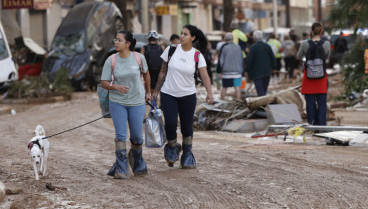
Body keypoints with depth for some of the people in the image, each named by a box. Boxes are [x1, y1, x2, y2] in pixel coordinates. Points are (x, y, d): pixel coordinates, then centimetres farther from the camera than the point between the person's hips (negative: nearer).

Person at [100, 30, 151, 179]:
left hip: (137, 102, 0)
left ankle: (138, 164, 33)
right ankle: (121, 170, -4)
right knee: (120, 135, -8)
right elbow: (104, 83, -4)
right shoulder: (111, 60, -7)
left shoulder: (139, 58, -6)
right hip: (117, 102, 0)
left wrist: (148, 92, 22)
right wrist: (116, 87, -23)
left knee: (136, 137, 5)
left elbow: (146, 74, 14)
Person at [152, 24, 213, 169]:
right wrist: (156, 90, 9)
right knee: (170, 123, -14)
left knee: (187, 126, 5)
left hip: (188, 95, 0)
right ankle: (172, 147, 15)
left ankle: (187, 155, 23)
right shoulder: (171, 50, -3)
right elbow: (163, 72, 7)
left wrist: (209, 93, -31)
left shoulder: (197, 56, -5)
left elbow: (204, 76, -15)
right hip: (168, 94, 0)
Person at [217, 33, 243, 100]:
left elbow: (220, 60, -4)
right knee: (237, 87, -1)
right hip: (237, 71, 1)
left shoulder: (224, 47, -5)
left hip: (226, 72, -1)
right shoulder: (238, 47, 5)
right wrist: (241, 71, 18)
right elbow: (241, 60, 11)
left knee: (224, 88, 8)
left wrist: (219, 71, 1)